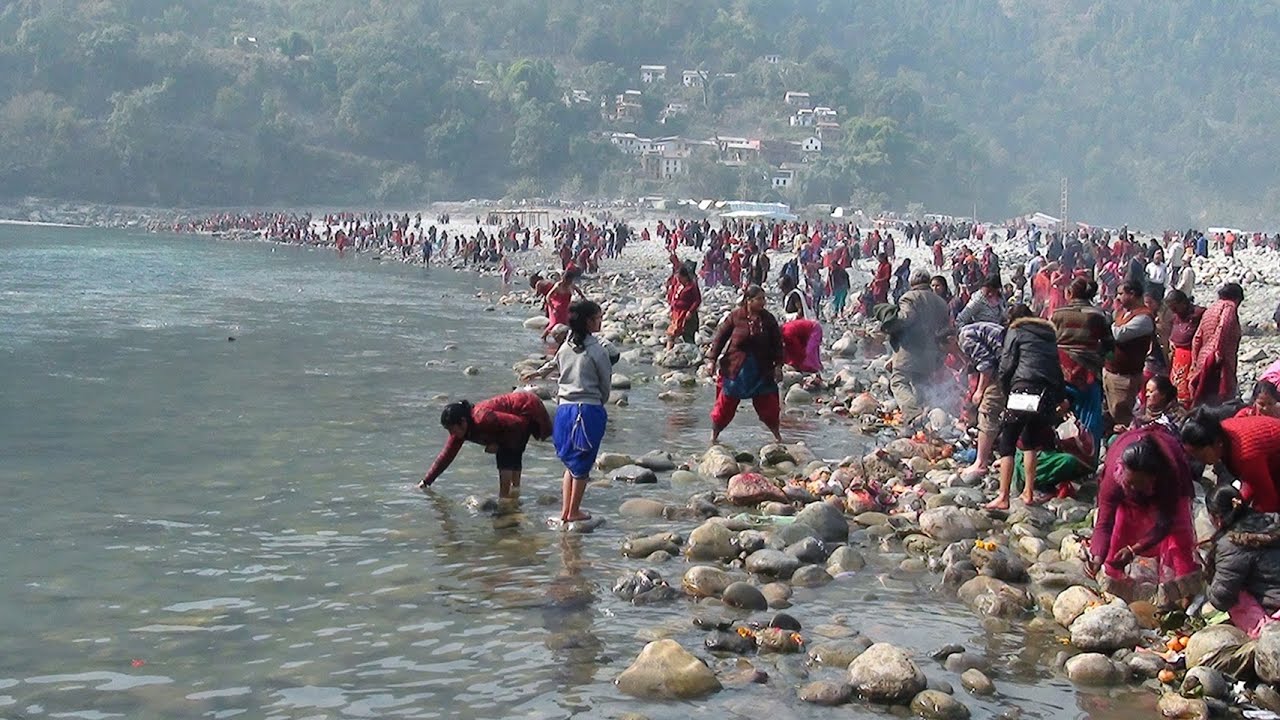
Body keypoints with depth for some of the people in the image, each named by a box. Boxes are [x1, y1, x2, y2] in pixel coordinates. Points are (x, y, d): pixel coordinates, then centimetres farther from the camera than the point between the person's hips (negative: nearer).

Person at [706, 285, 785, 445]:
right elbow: (720, 337, -2)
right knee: (726, 404, 4)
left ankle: (778, 437, 18)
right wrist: (712, 360, -5)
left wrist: (778, 365, 0)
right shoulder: (736, 316, -8)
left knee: (769, 404, 3)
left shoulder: (768, 319, -1)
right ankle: (714, 436, 18)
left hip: (761, 371, 2)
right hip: (735, 368, -2)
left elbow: (777, 343, 5)